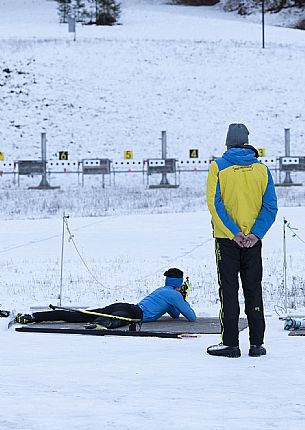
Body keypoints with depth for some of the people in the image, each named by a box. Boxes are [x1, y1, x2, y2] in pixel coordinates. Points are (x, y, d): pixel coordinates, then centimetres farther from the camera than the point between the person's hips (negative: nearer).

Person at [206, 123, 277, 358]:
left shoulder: (218, 167, -5)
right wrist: (255, 233, -7)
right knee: (253, 290, 9)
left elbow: (215, 204, -12)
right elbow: (270, 206, -2)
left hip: (227, 239, -2)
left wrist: (233, 233, -13)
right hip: (253, 240, 2)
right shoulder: (262, 169, 3)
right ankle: (257, 343, 8)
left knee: (229, 290, 2)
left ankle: (230, 343, -1)